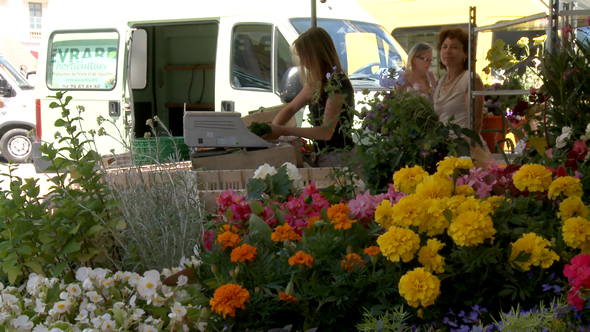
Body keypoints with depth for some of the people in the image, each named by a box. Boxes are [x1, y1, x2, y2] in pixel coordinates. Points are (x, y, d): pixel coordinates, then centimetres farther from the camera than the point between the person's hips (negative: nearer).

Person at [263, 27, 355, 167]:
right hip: (322, 155, 8)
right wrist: (272, 129, -1)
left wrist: (283, 131, -19)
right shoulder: (316, 83, 12)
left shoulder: (337, 84, -16)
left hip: (338, 158, -8)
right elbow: (291, 108, 19)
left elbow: (326, 132, -21)